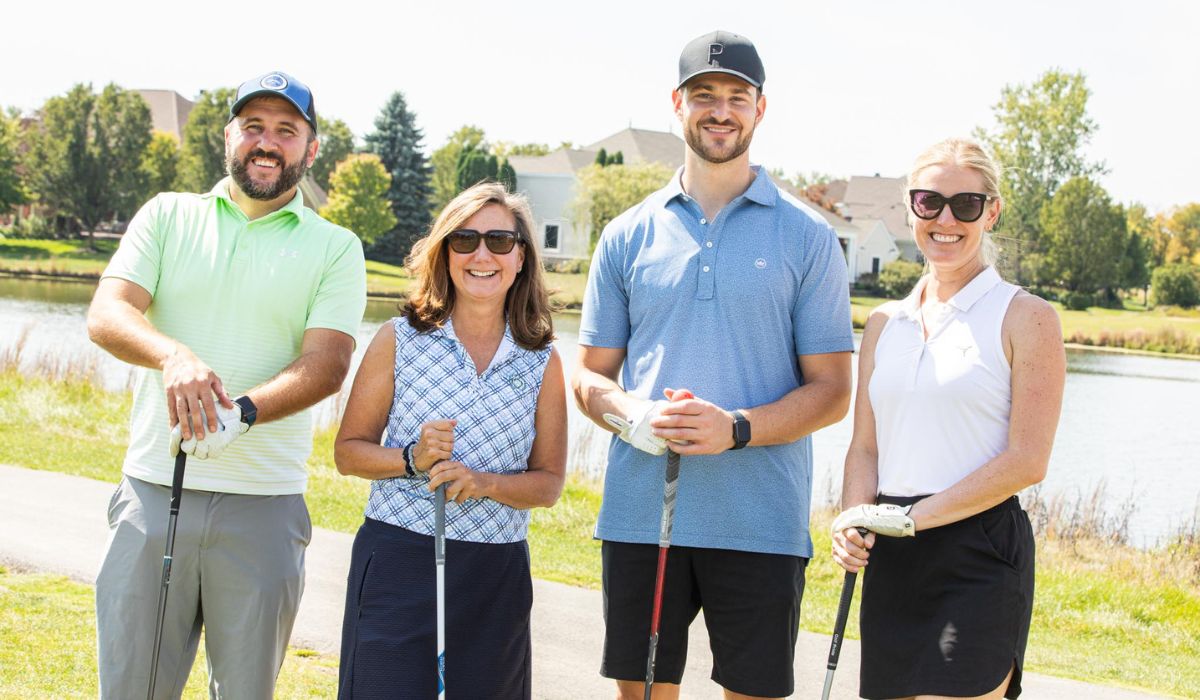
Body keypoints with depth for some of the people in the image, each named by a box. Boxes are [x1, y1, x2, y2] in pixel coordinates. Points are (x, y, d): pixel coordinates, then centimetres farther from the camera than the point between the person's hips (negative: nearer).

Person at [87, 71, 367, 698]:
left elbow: (325, 365, -5)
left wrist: (240, 412, -24)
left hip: (264, 506, -1)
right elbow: (106, 315, -3)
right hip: (153, 489, 1)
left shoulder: (336, 248, 7)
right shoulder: (168, 216, 10)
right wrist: (173, 355, -25)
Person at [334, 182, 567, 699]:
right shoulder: (400, 340, 1)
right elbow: (348, 451, 5)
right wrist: (412, 460, -14)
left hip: (494, 577, 2)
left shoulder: (543, 363, 5)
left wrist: (485, 482, -12)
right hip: (396, 558, -2)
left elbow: (549, 482, 7)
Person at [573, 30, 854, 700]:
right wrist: (634, 415, -11)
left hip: (761, 524, -2)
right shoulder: (630, 235, 10)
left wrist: (737, 429, -17)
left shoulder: (807, 237, 4)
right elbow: (591, 375, 12)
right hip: (640, 512, 2)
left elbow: (831, 390, 1)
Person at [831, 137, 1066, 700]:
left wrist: (910, 516, -13)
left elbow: (1027, 460, -9)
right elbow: (865, 447, 15)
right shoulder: (884, 324, 14)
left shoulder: (1025, 317, -2)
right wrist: (854, 522, -6)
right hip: (892, 561, 5)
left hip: (981, 553, -5)